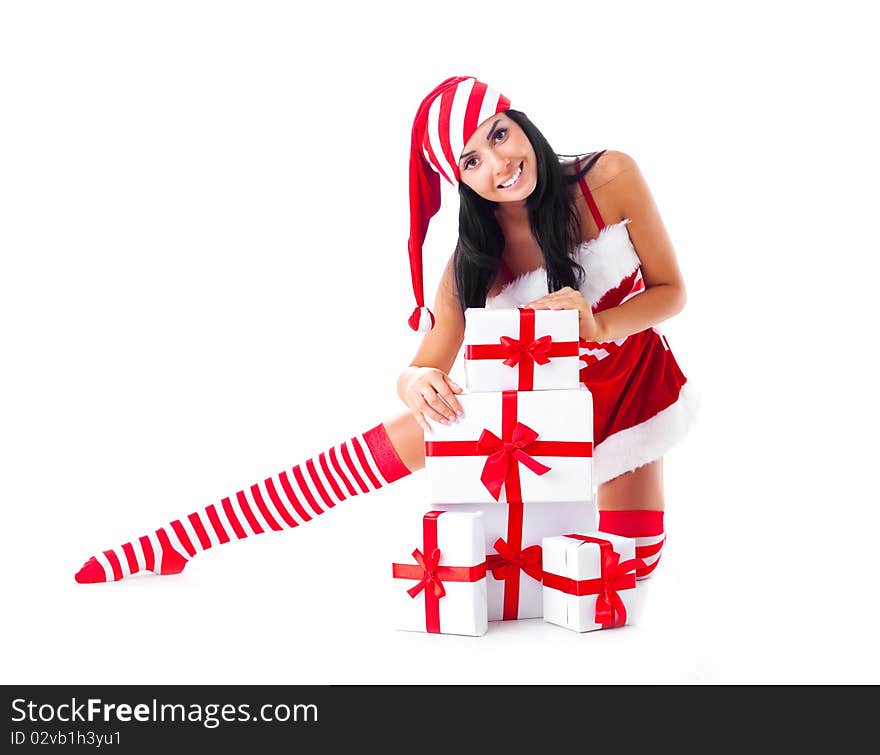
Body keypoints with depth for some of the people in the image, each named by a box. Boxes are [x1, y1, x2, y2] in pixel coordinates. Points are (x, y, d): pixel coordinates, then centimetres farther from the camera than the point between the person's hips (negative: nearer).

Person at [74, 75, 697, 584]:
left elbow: (670, 292, -12)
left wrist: (597, 322, -33)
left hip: (630, 387, 2)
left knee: (633, 562, 4)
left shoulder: (611, 178, -22)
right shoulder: (476, 258, -20)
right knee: (384, 450, -13)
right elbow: (423, 369, -21)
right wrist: (419, 383, -47)